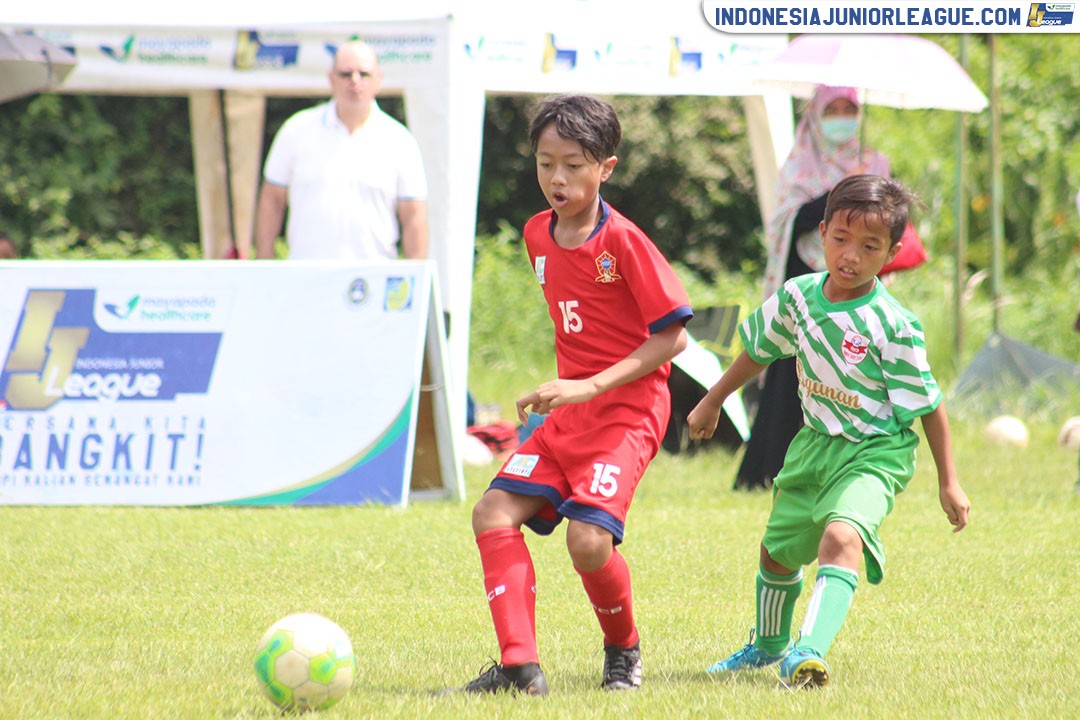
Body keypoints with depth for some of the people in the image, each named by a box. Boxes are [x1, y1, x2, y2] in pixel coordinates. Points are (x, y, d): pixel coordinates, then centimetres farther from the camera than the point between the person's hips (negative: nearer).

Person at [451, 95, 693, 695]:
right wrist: (561, 388, 17)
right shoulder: (538, 235, 9)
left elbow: (672, 336, -14)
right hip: (569, 409, 8)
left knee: (589, 539, -21)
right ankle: (520, 666, -11)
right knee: (495, 511, -9)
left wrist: (593, 385, -20)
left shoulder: (624, 242, -14)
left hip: (627, 408, -8)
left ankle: (624, 652, 8)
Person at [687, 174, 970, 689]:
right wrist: (712, 402, 23)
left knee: (841, 537, -33)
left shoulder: (893, 326, -22)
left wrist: (948, 481, -9)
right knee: (777, 549, 21)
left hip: (875, 453, -6)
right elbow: (758, 350, 13)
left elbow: (927, 404, -13)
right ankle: (769, 644, 48)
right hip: (816, 443, 6)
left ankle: (811, 650, -42)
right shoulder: (797, 297, -7)